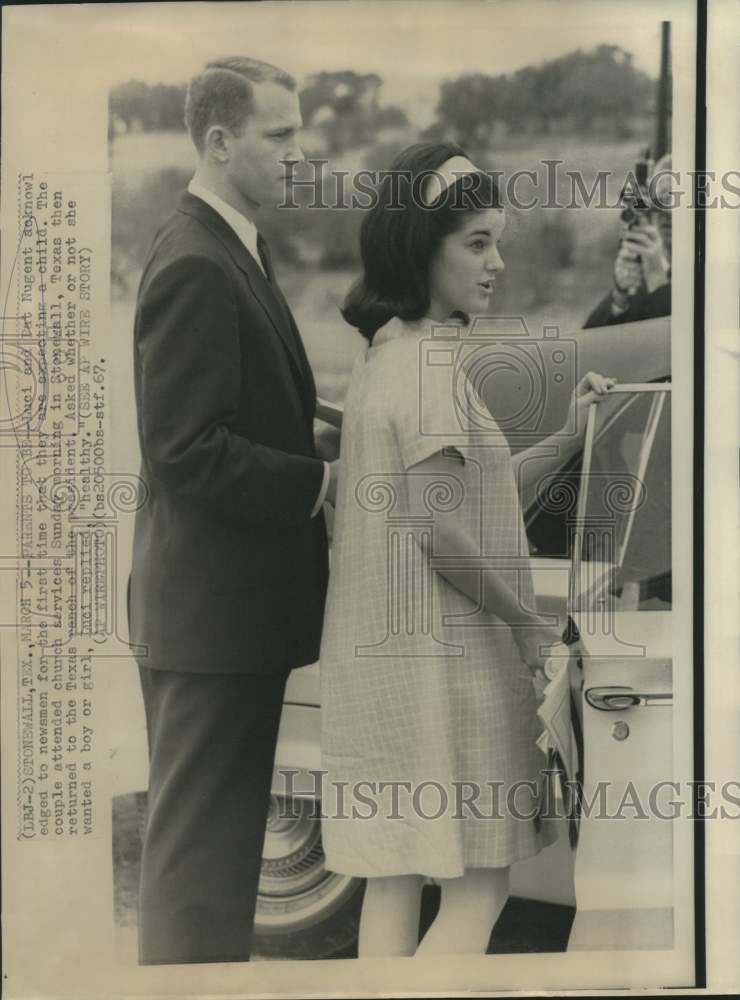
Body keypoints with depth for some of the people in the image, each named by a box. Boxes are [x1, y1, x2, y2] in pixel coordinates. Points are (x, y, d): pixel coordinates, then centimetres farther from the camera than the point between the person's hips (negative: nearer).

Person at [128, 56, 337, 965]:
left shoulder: (232, 250, 13)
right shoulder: (194, 266, -18)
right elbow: (186, 452, -24)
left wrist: (319, 462, 4)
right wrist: (319, 482, -17)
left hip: (236, 598, 10)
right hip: (211, 605, -10)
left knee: (222, 831, 19)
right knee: (197, 840, 3)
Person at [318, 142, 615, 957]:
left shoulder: (387, 349, 14)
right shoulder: (433, 357, -15)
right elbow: (441, 530, -20)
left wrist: (568, 435, 12)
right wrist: (529, 622, -8)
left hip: (380, 652, 9)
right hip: (441, 654, -9)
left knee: (394, 878, 12)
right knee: (478, 887, 1)